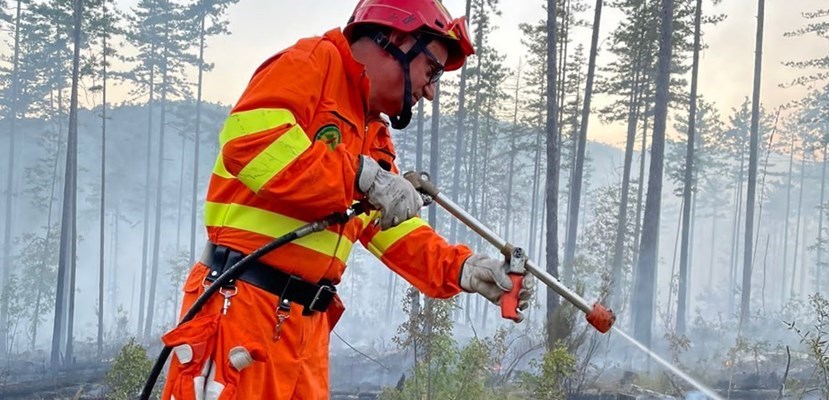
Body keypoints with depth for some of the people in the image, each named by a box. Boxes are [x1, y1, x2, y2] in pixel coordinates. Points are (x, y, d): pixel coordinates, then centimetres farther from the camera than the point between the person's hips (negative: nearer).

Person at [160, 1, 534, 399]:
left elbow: (392, 229, 21)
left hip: (307, 321, 9)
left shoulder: (375, 138, 23)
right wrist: (363, 175, -21)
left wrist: (461, 269, 5)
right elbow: (249, 137, -21)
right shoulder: (313, 61, -5)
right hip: (242, 303, -9)